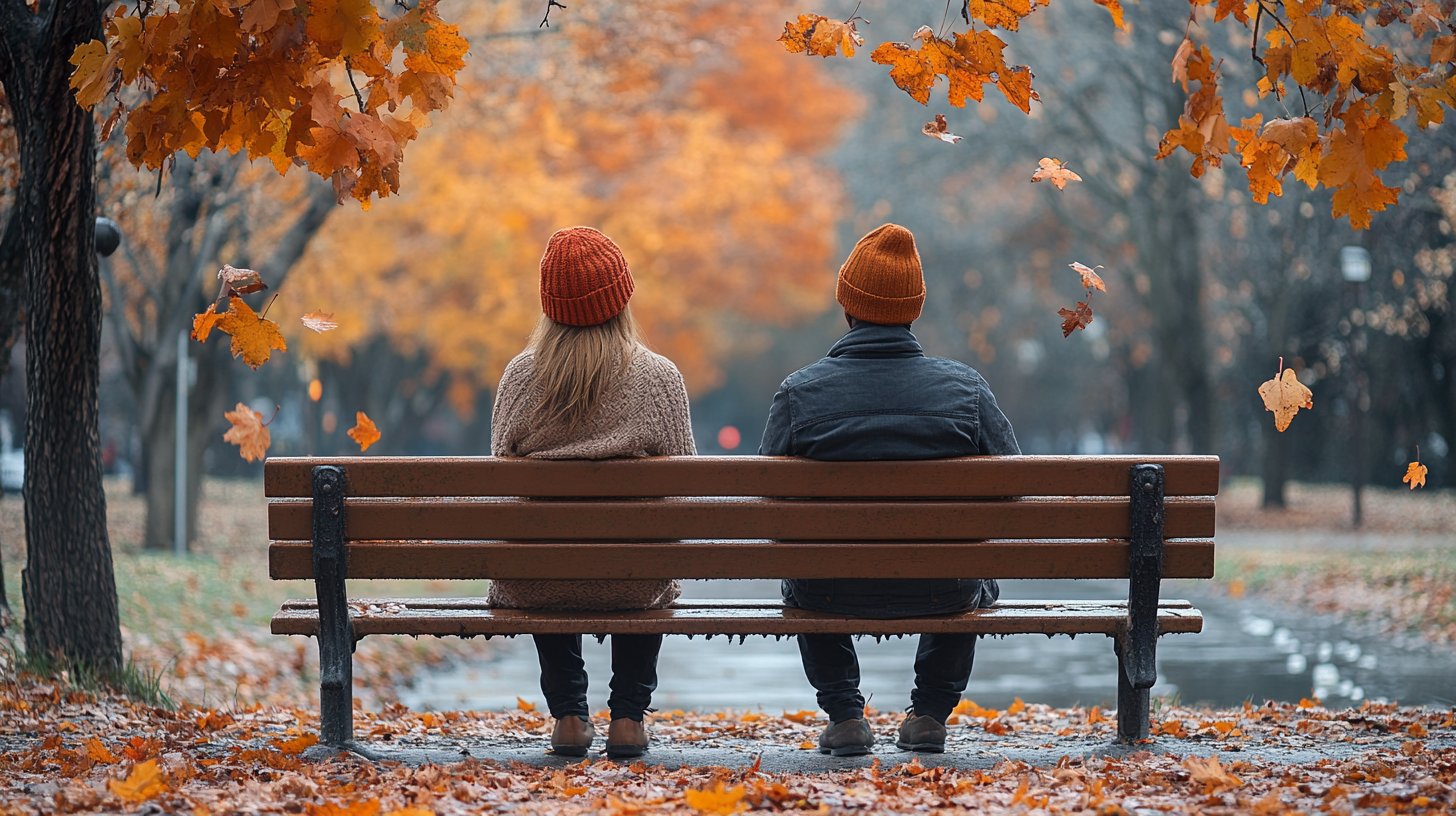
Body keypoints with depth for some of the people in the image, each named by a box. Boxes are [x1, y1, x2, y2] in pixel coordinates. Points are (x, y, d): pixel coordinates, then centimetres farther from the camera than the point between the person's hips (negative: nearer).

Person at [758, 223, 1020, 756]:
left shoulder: (799, 392, -12)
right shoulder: (966, 387, -9)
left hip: (833, 594, 0)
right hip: (941, 593, 0)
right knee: (979, 582, 37)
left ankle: (844, 715, 27)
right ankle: (930, 714, 29)